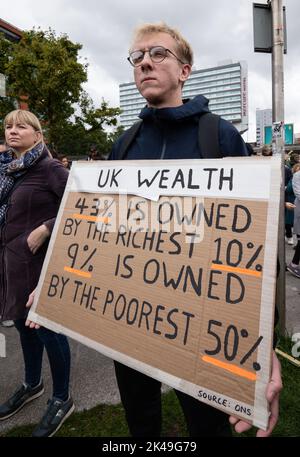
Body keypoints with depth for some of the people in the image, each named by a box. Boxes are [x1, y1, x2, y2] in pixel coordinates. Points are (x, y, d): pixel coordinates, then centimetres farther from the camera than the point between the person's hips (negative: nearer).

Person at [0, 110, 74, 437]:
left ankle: (62, 400, 26)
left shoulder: (49, 169, -12)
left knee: (47, 327, 4)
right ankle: (32, 384, 44)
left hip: (37, 261, -8)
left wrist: (44, 229, -23)